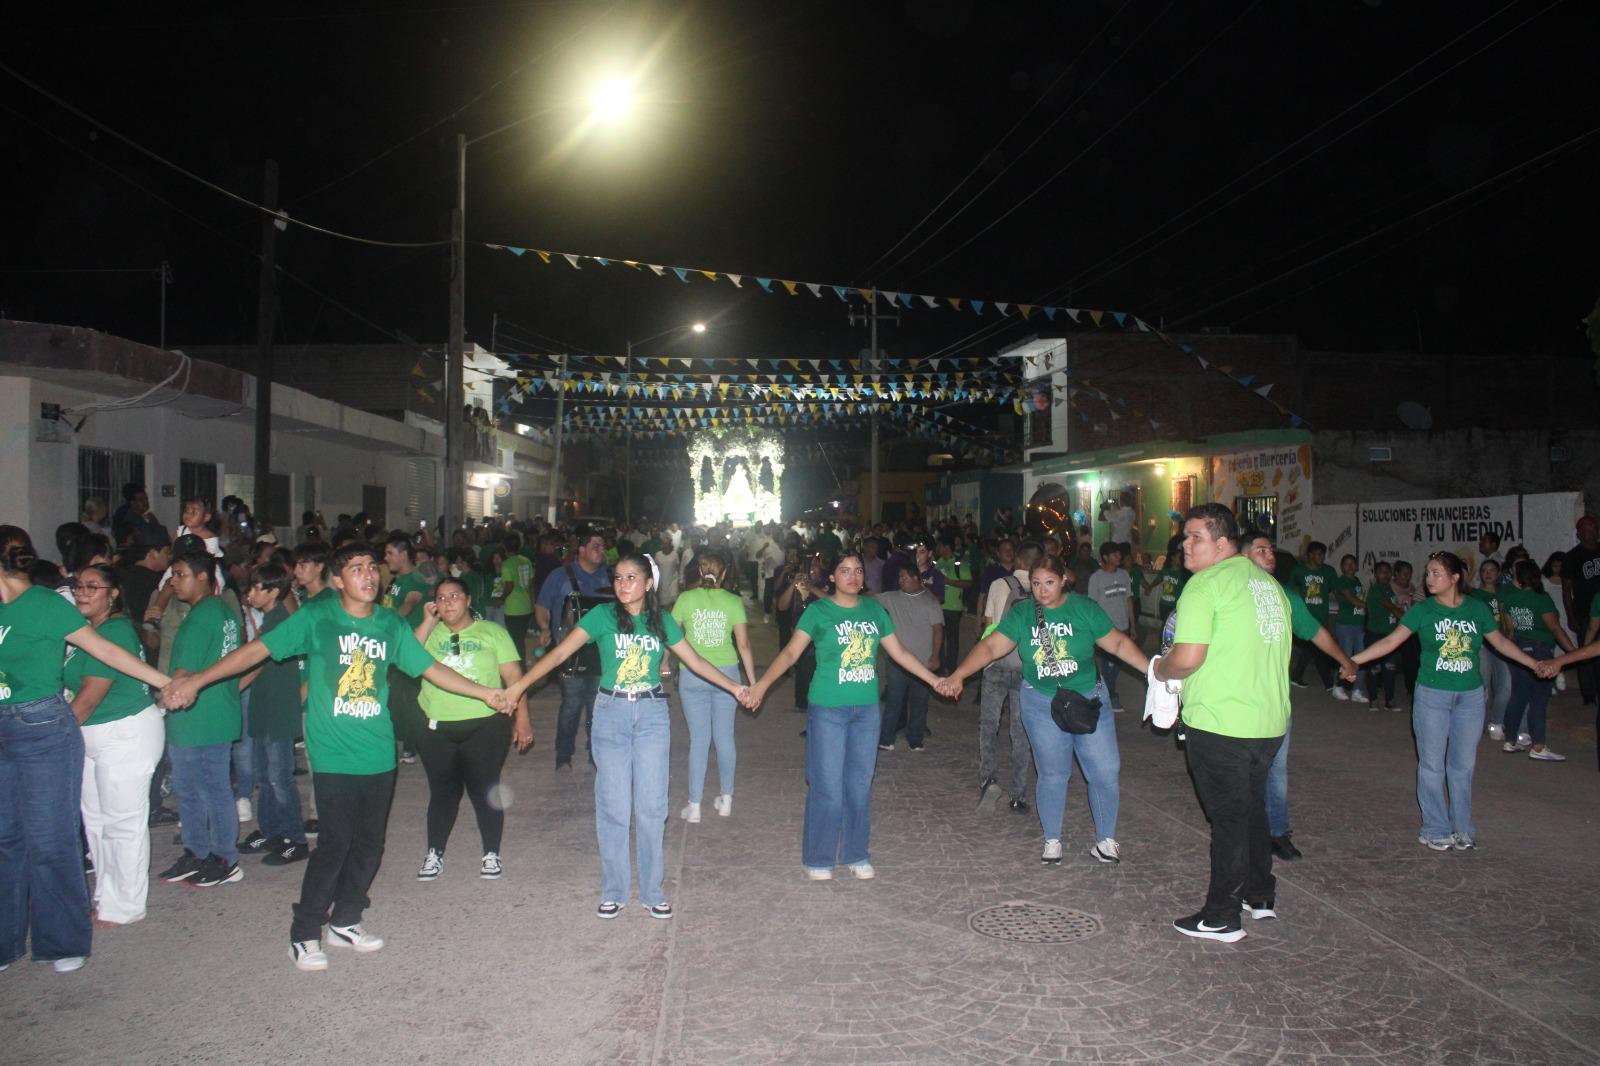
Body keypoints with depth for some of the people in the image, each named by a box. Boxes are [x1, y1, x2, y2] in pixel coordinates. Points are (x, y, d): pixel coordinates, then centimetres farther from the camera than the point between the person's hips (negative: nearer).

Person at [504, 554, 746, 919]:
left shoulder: (662, 621, 4)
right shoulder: (602, 616, -4)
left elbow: (695, 661, 12)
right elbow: (559, 653, -11)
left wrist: (733, 687, 10)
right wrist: (519, 686, -20)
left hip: (653, 714, 2)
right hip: (611, 713, -1)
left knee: (652, 805, 3)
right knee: (613, 806, 3)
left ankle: (652, 890, 16)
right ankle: (613, 891, 17)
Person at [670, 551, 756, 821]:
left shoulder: (686, 599, -2)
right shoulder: (733, 602, -1)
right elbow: (744, 645, -3)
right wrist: (753, 682, 3)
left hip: (693, 676, 0)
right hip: (727, 674, 1)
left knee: (699, 739, 5)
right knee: (725, 737, 12)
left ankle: (694, 806, 6)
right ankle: (726, 799, 21)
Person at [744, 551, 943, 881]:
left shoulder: (874, 610, 6)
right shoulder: (818, 610, -6)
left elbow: (898, 652, 13)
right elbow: (791, 652, -11)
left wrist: (935, 680, 13)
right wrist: (761, 684, -22)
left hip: (866, 709, 4)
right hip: (827, 709, -4)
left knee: (860, 784, 12)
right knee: (827, 786, 0)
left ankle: (856, 855, 26)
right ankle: (818, 859, 16)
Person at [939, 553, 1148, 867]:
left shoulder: (1084, 608, -4)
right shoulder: (1022, 613, -3)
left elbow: (1118, 643, -1)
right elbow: (990, 646, -9)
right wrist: (958, 676, -20)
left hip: (1089, 699, 0)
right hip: (1042, 703, 0)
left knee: (1106, 771, 1)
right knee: (1052, 774, 7)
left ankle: (1106, 840, 21)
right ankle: (1052, 840, 25)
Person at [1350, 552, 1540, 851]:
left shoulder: (1478, 609, 0)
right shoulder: (1423, 610, -6)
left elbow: (1500, 641, 13)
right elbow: (1391, 641, -11)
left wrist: (1536, 664, 13)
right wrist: (1354, 661, -20)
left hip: (1470, 696, 2)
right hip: (1432, 695, -2)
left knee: (1463, 765, 10)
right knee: (1432, 765, 3)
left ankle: (1462, 829, 23)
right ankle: (1436, 830, 14)